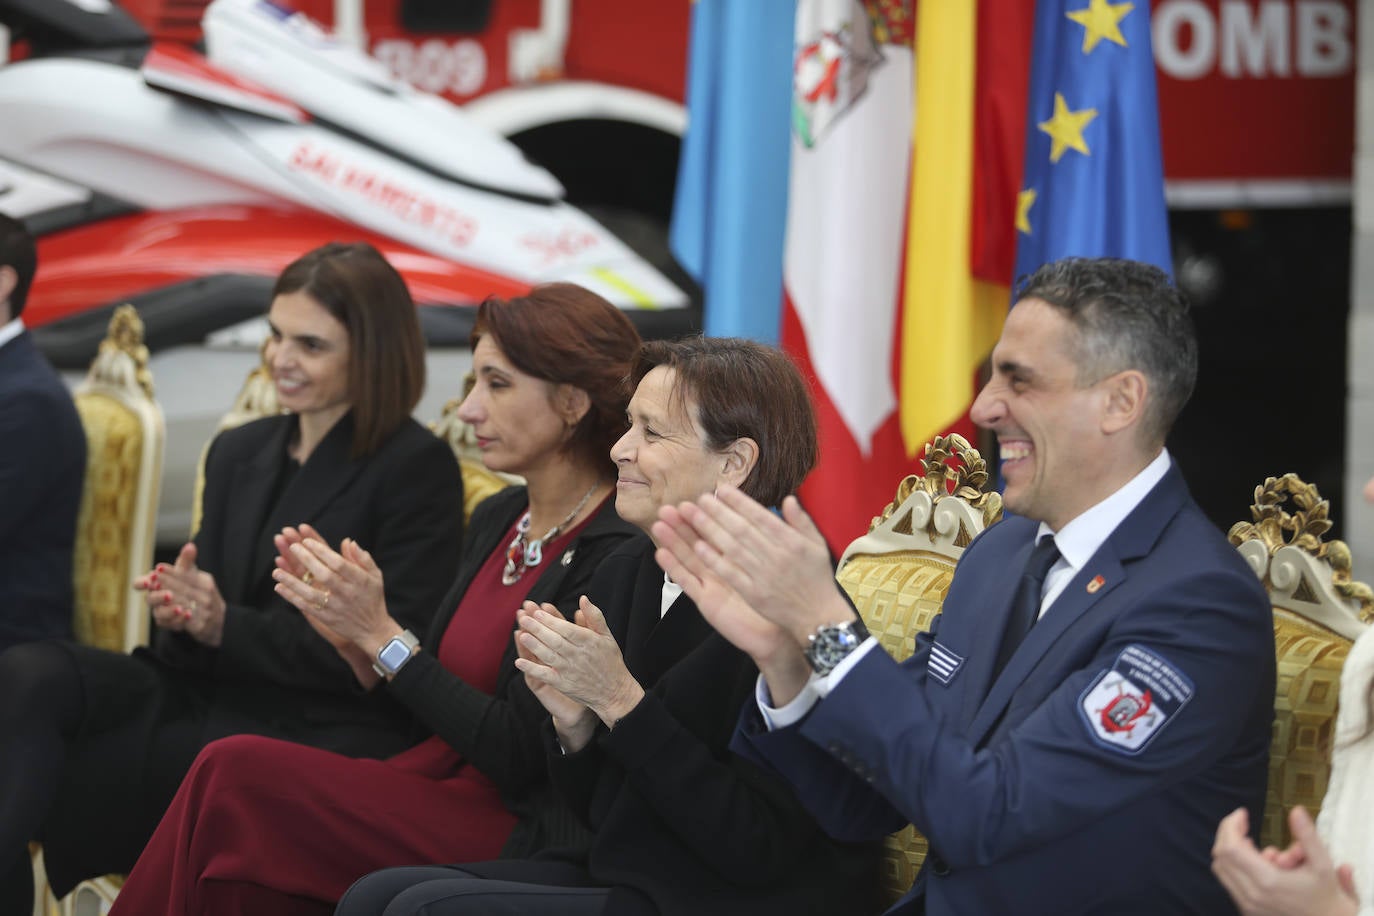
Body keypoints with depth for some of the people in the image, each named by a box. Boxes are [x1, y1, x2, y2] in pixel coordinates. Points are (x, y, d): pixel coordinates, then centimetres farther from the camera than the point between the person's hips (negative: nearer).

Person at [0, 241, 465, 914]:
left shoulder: (418, 469, -3)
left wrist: (227, 627, -16)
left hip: (312, 732, -6)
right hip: (206, 695, 6)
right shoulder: (237, 453, 18)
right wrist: (181, 611, -8)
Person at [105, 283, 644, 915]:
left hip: (519, 833, -8)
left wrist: (381, 632, -15)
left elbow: (518, 756, -17)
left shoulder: (616, 551, -15)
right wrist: (348, 631, -2)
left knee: (235, 774, -19)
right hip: (437, 781, 8)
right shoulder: (496, 519, 13)